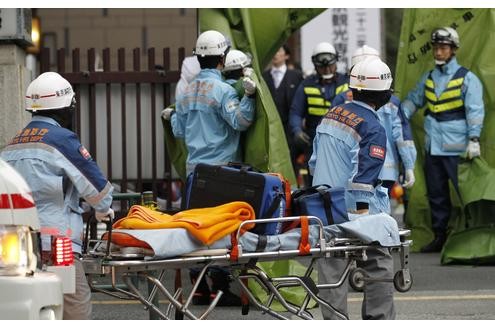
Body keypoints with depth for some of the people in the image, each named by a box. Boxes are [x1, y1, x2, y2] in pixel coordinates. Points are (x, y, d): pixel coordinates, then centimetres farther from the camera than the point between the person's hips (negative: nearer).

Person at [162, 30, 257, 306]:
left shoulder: (187, 92, 12)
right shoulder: (222, 90, -10)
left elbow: (180, 131, 19)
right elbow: (240, 121, -20)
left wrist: (172, 116, 37)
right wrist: (249, 96, -26)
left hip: (194, 167, 7)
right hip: (221, 168, -7)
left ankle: (199, 287, 11)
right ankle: (220, 288, -4)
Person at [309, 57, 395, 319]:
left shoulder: (330, 116, 9)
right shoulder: (372, 129, -14)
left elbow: (313, 162, 17)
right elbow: (363, 180, -20)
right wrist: (363, 217, -20)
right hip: (355, 209, -7)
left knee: (331, 271, 8)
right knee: (378, 269, 3)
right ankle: (379, 319, 3)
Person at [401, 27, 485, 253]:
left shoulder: (467, 78, -2)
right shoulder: (427, 79, 14)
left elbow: (475, 110, -7)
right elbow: (413, 100, 23)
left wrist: (474, 139, -16)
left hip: (457, 148, -6)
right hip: (433, 147, 6)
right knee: (436, 194, 10)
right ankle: (440, 236, 18)